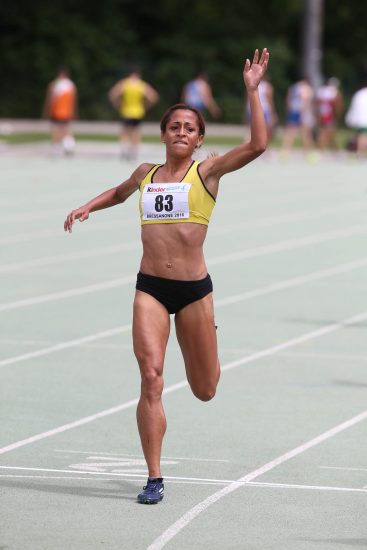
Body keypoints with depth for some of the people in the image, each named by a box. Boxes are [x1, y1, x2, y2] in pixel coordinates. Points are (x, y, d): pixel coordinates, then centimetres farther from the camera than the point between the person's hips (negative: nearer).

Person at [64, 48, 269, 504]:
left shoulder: (207, 171, -1)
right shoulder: (146, 174, 11)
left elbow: (257, 145, -17)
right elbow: (118, 193, 36)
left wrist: (252, 90, -18)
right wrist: (87, 207, 19)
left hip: (194, 289, -2)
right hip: (150, 289, 2)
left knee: (204, 391, 10)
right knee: (151, 379, -13)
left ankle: (202, 355, 49)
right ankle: (154, 478, -8)